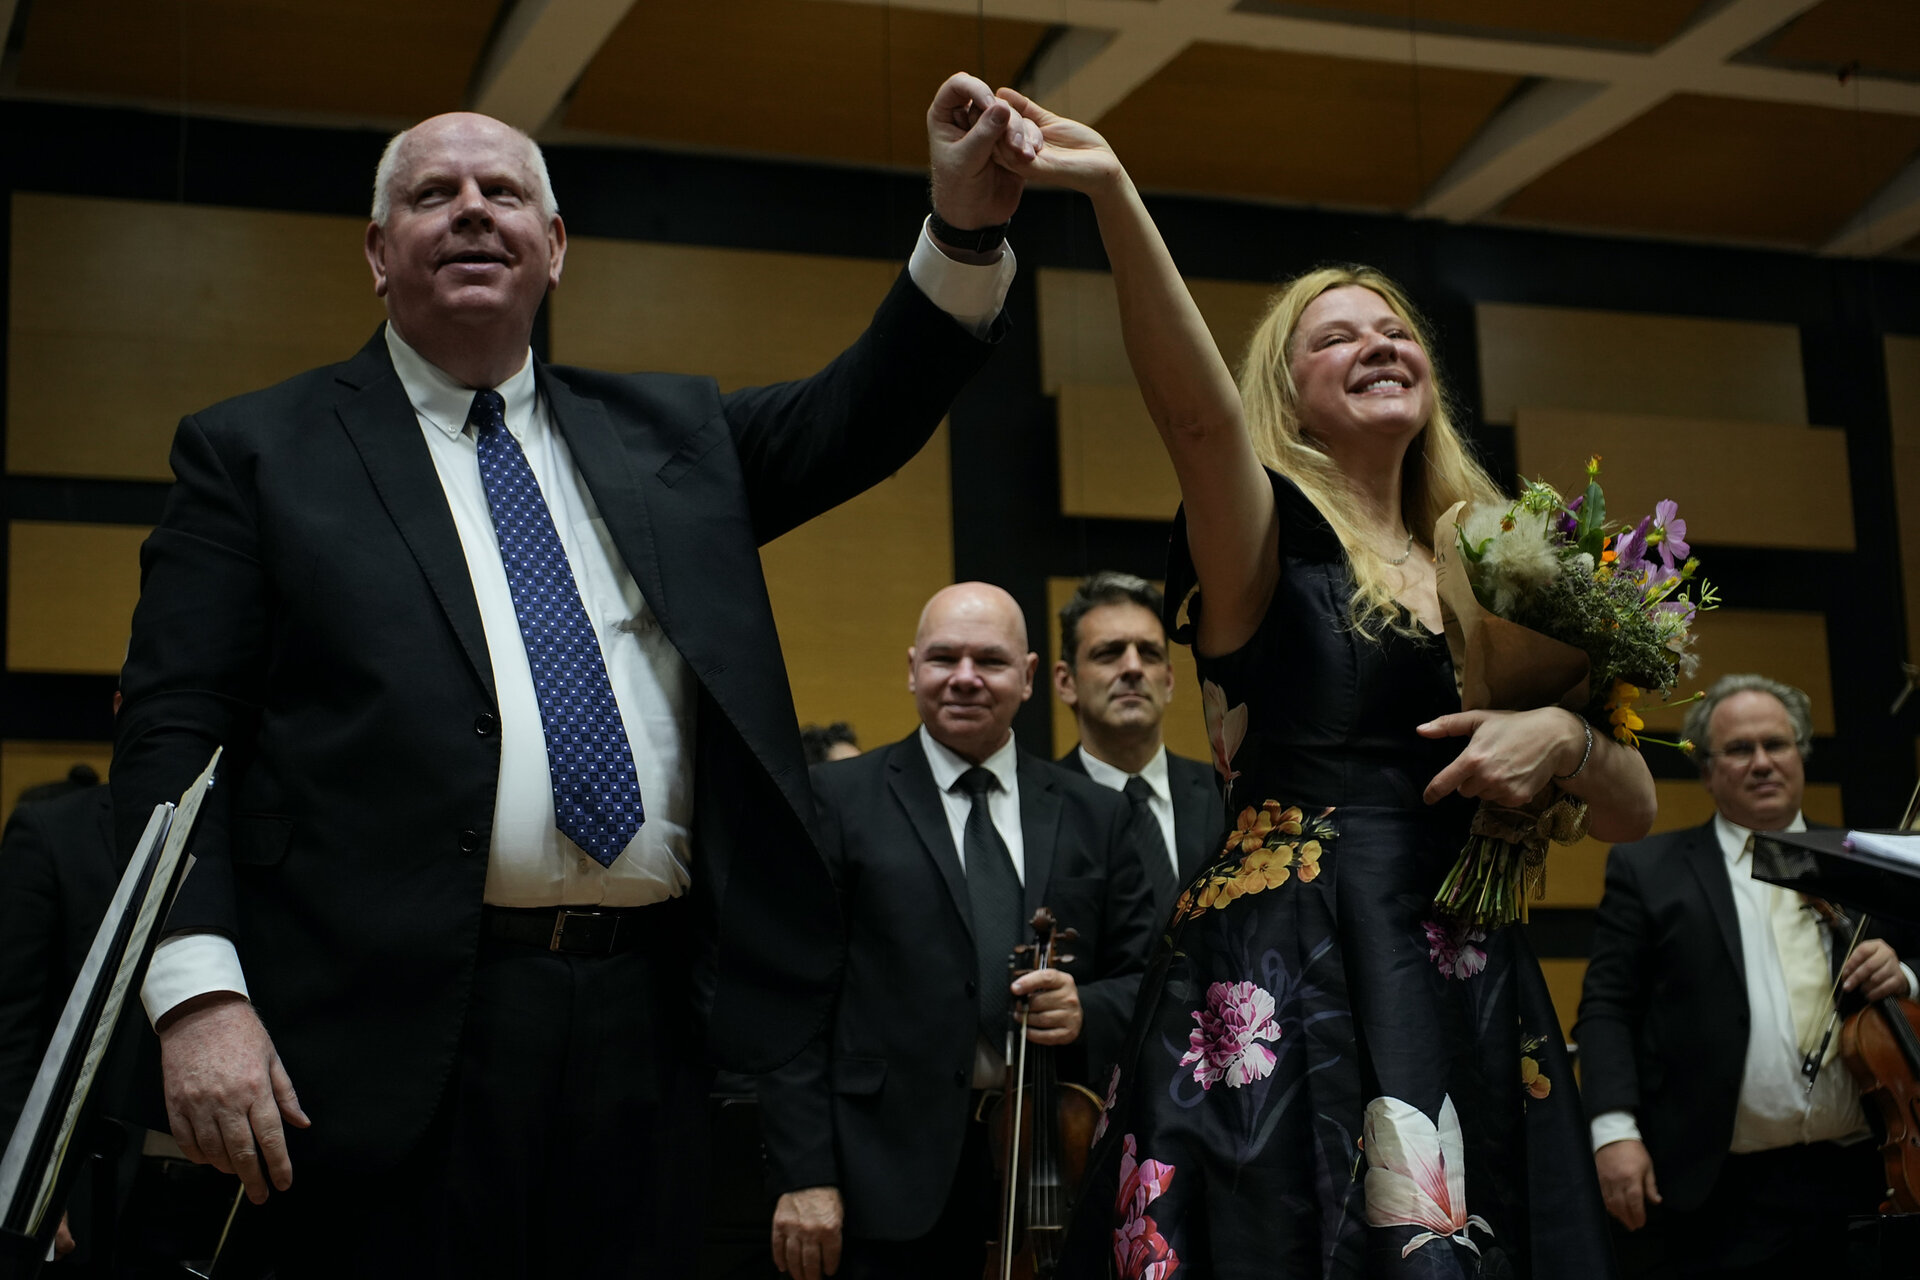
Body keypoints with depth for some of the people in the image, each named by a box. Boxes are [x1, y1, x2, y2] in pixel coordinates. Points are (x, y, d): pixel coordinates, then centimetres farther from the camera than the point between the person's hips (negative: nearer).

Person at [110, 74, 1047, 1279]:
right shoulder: (259, 452, 6)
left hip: (650, 1014, 4)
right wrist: (199, 991, -13)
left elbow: (859, 417, 7)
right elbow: (173, 730, 0)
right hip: (398, 1032, -3)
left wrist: (967, 231, -10)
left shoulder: (667, 431, 18)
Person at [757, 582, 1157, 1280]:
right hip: (890, 1186, -3)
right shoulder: (836, 800, 1)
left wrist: (1089, 1010, -9)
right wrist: (803, 1176, -10)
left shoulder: (1098, 816, 12)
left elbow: (1145, 980, 14)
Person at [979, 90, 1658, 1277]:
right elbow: (1195, 406, -20)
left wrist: (1563, 734, -7)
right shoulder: (1268, 535, 3)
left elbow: (1635, 809, 15)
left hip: (1473, 999, 5)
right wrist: (1115, 195, -34)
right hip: (1283, 991, -5)